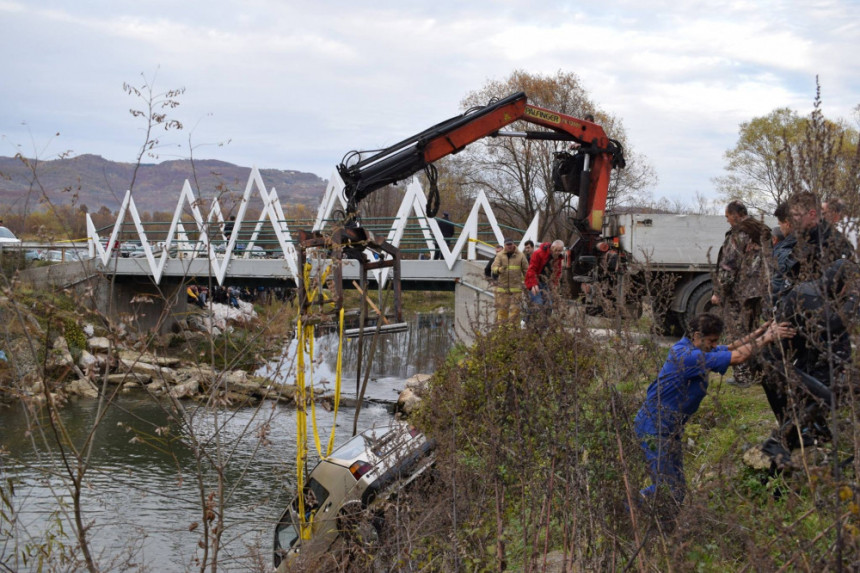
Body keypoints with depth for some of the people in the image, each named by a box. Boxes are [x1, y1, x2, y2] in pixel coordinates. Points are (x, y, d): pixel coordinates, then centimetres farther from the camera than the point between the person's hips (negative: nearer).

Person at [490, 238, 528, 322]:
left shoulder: (520, 255, 5)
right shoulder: (500, 255, 4)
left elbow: (526, 270, 9)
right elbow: (494, 267, -10)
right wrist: (499, 269, -33)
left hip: (516, 287, 0)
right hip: (502, 287, 1)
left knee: (515, 308, -6)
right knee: (502, 308, 0)